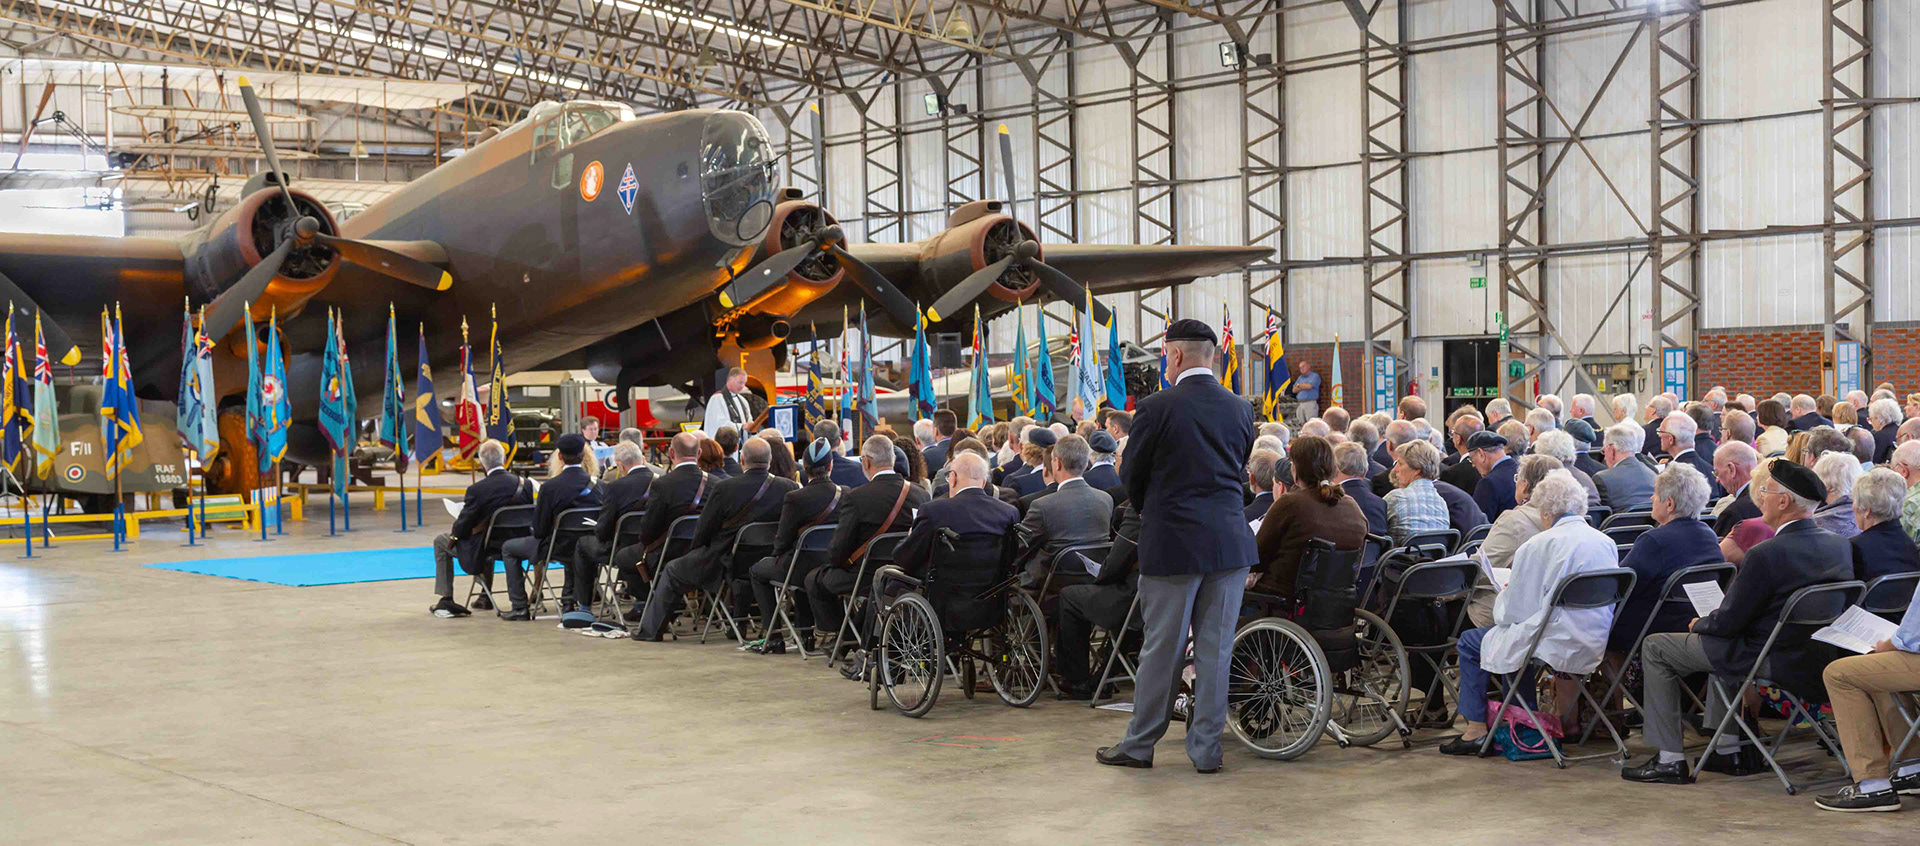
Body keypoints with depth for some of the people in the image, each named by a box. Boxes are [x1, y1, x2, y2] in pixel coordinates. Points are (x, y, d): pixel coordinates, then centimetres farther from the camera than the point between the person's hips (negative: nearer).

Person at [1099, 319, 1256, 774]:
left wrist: (1148, 512, 18)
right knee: (1215, 649, 8)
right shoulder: (1240, 408, 5)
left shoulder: (1157, 407, -10)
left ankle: (1140, 744, 16)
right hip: (1230, 542, 4)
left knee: (1162, 648, 5)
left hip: (1172, 543, -4)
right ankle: (1206, 748, 13)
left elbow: (1131, 475, -1)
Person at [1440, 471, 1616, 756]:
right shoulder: (1606, 543, 5)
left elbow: (1514, 612, -10)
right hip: (1596, 647, 8)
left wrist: (1504, 594, 13)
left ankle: (1476, 731, 15)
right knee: (1521, 633, 32)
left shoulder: (1538, 546, -15)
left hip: (1558, 647, -7)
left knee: (1470, 642, 12)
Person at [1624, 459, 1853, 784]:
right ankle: (1730, 750, 36)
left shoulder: (1765, 554, -24)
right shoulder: (1840, 545, 0)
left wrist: (1698, 624, 6)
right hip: (1820, 660, 8)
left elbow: (1727, 622, -17)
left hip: (1776, 664, -8)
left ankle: (1670, 760, 8)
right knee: (1721, 645, 35)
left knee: (1655, 648, 7)